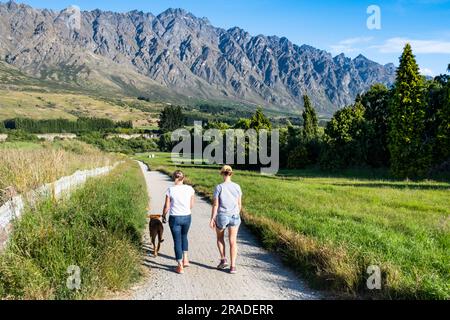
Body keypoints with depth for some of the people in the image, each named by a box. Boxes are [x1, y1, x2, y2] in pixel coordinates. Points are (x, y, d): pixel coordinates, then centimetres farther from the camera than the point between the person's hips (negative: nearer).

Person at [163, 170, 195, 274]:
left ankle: (180, 267, 14)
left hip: (174, 218, -2)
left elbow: (167, 206, -6)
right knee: (184, 236, 29)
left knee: (177, 241, 9)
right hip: (187, 217, 3)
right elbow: (191, 205, 3)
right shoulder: (190, 189, -5)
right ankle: (185, 259, 23)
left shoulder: (171, 190, -11)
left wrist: (164, 215, 12)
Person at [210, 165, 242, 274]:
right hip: (234, 216, 2)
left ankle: (223, 259, 15)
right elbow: (239, 204, 4)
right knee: (233, 242, 8)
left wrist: (212, 219, -4)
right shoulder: (237, 187, -2)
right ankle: (232, 266, 5)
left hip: (221, 217, -2)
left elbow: (215, 205, -11)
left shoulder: (219, 187, -11)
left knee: (220, 238, 23)